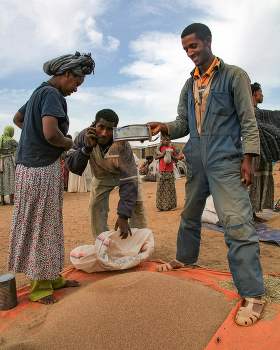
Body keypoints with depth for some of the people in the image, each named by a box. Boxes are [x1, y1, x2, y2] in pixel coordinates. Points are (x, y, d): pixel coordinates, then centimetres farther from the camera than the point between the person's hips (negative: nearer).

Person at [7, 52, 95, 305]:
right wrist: (68, 143, -5)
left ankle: (53, 277, 27)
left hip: (29, 166, 10)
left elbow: (17, 118, 32)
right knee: (41, 226, -1)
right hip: (42, 168, -10)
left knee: (48, 224, 14)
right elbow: (51, 134, -26)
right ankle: (40, 286, 14)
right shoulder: (52, 94, -12)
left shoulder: (38, 93, 19)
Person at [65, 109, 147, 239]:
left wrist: (123, 216, -47)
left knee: (137, 206, -11)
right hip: (101, 176, 2)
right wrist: (87, 147, -48)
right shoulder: (85, 136, -29)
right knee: (95, 206, -7)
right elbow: (71, 166, -31)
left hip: (124, 173, -2)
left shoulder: (122, 145, -39)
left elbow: (129, 181, -41)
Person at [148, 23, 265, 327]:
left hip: (225, 160, -6)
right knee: (189, 215, 16)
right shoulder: (189, 86, 17)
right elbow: (183, 123, 14)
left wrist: (248, 157, -11)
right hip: (196, 160, 6)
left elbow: (248, 120, -2)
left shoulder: (233, 75, 2)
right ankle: (185, 259, 37)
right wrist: (164, 127, -8)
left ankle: (252, 294, -3)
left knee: (236, 221, -11)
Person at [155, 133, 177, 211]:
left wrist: (171, 155, -8)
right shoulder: (160, 147, 6)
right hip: (162, 170, 0)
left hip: (170, 171, 1)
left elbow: (176, 159, 12)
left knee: (171, 188, 2)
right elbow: (156, 157, 3)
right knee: (160, 187, -1)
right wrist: (163, 154, -12)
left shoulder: (172, 148, 7)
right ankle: (160, 205, 6)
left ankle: (171, 205, 10)